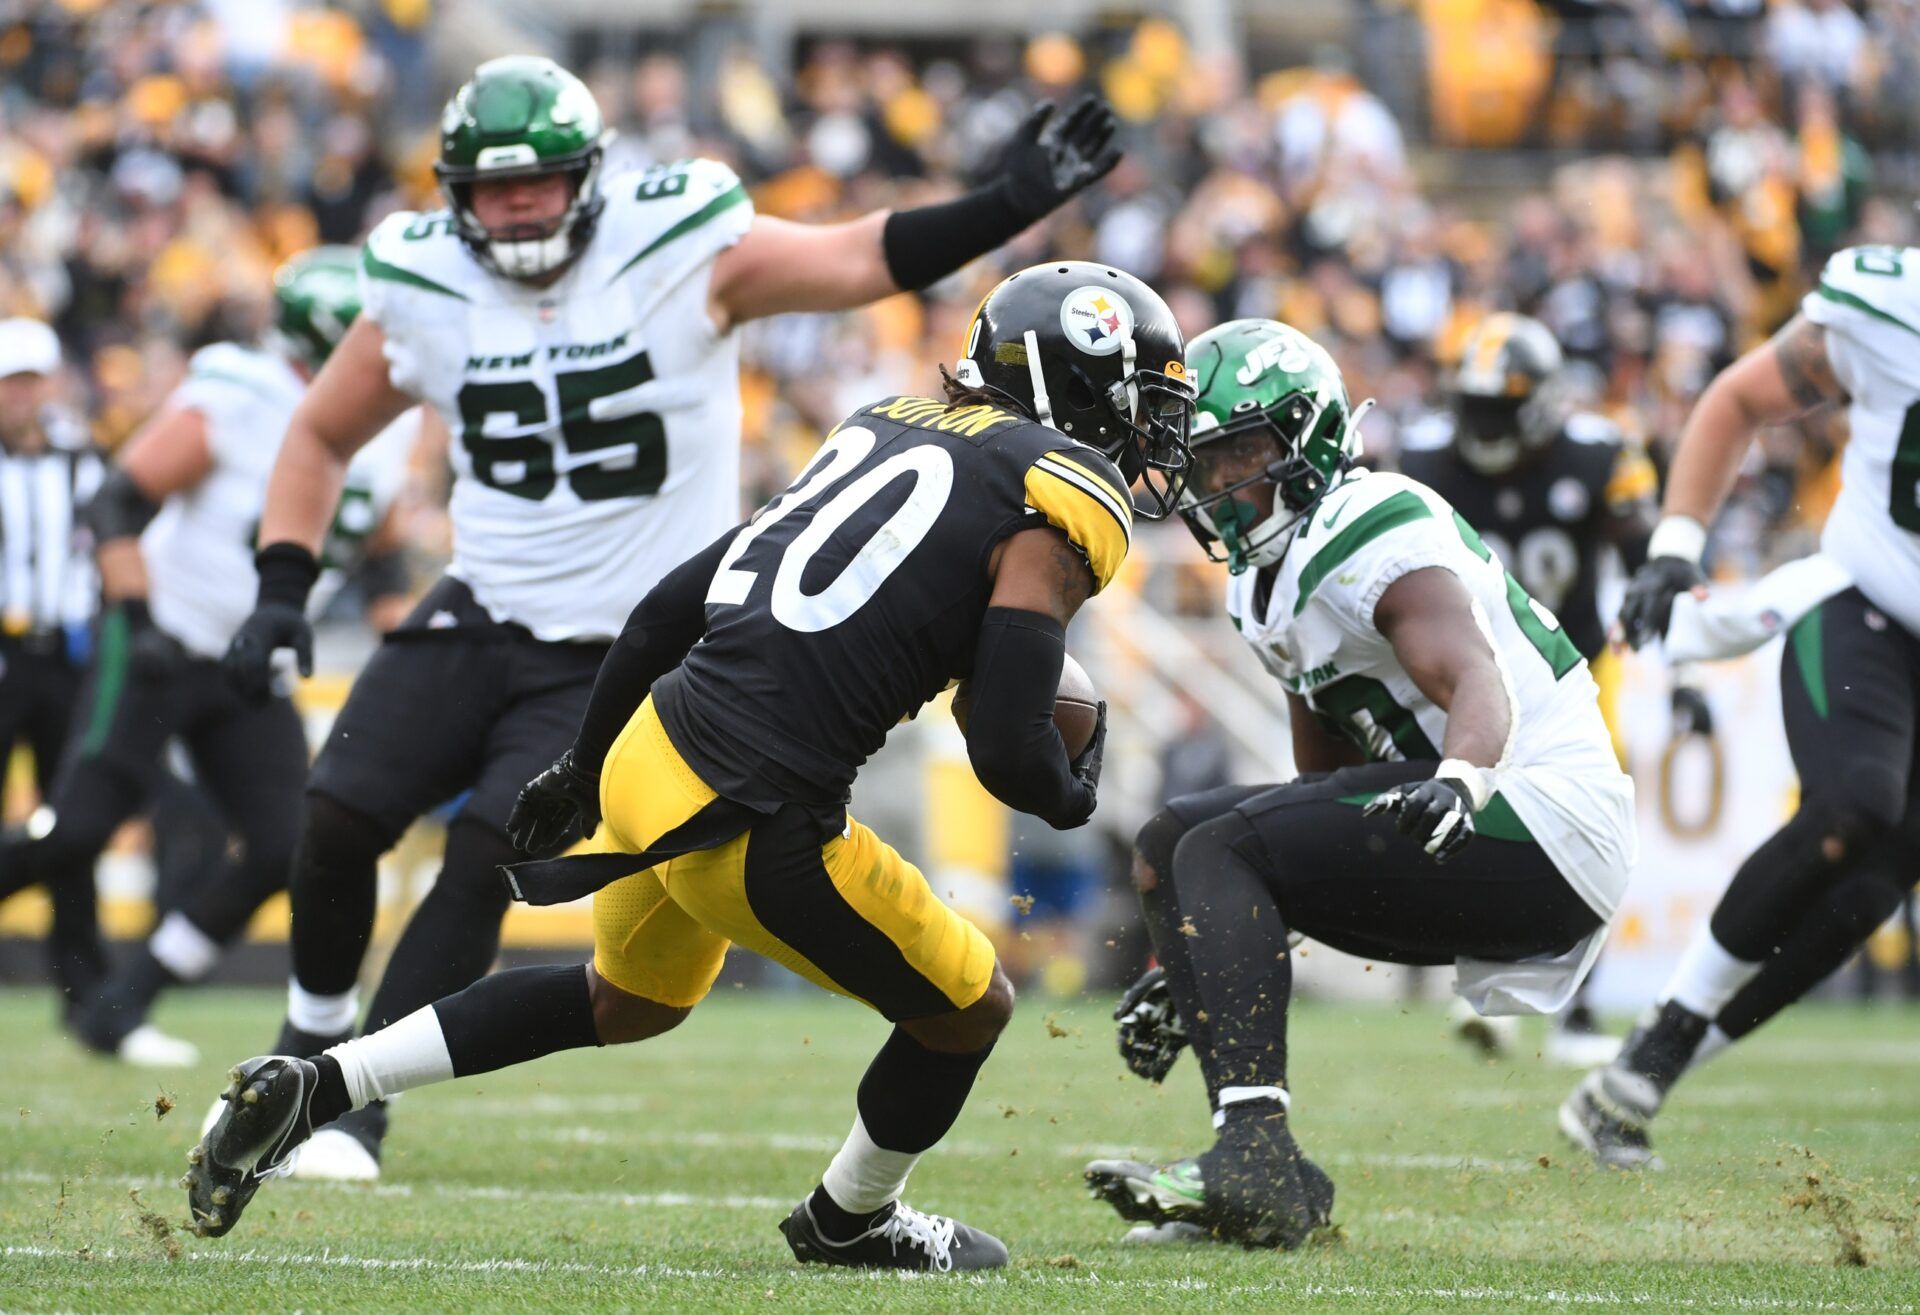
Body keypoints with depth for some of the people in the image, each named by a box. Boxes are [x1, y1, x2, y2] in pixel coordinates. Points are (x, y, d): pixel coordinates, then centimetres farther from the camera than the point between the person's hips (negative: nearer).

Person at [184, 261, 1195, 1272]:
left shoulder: (892, 432, 17)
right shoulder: (1063, 503, -7)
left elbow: (668, 610, 19)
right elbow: (1007, 753, -15)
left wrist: (583, 767, 31)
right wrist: (1074, 797, 9)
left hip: (649, 756, 8)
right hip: (750, 832, -8)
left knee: (627, 1001, 33)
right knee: (968, 1011, 16)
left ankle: (308, 1087, 26)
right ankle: (848, 1220, 38)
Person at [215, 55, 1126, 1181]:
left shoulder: (679, 253, -12)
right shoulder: (426, 294, -2)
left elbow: (858, 259, -17)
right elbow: (322, 438, 11)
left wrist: (1010, 205, -31)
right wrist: (283, 587, 1)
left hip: (623, 653, -4)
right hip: (478, 619, 4)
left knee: (482, 860, -16)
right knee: (338, 821, -8)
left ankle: (360, 1100, -3)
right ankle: (317, 1030, 20)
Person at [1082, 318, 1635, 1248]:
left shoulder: (1376, 535, -14)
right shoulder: (1264, 587, 17)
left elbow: (1478, 686, -31)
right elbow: (1329, 787, 23)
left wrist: (1459, 784, -53)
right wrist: (1193, 966, 19)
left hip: (1541, 824, -10)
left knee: (1216, 852, -19)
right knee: (1169, 845, 7)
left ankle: (1255, 1159, -34)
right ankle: (1266, 1185, 2)